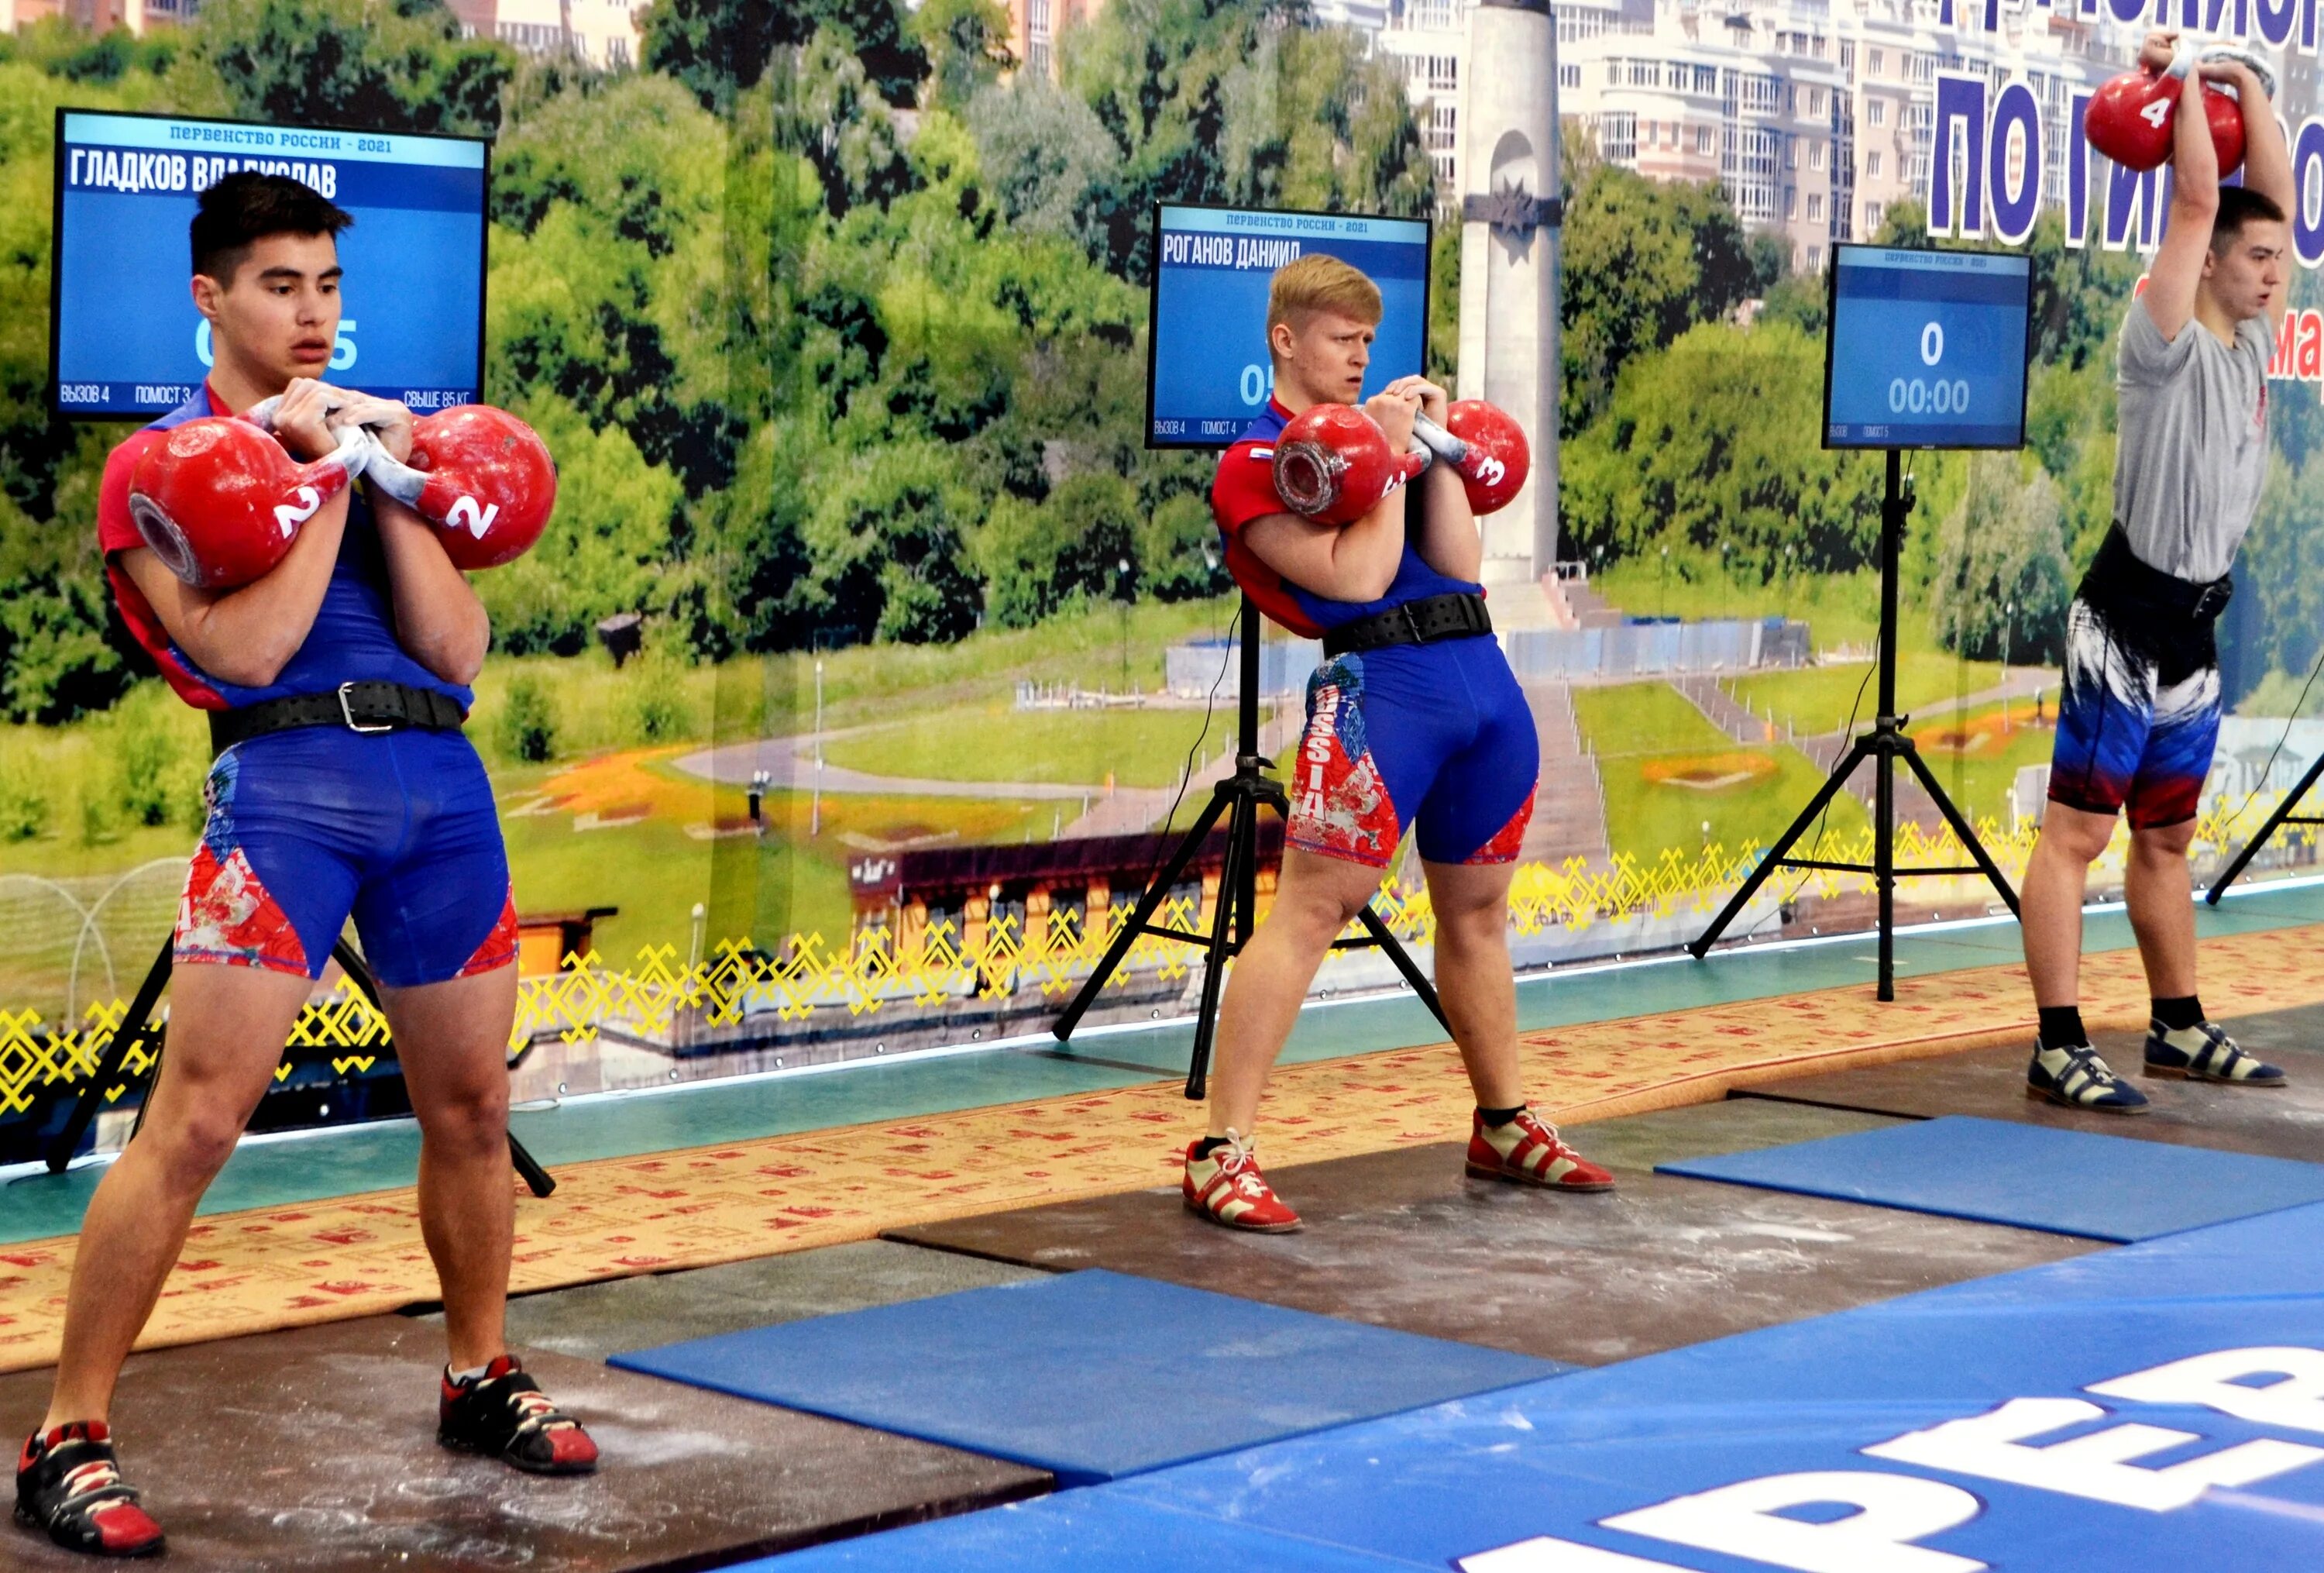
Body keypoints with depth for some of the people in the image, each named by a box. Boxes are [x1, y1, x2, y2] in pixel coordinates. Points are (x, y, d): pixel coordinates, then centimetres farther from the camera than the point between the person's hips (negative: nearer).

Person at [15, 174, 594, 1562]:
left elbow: (457, 651, 8)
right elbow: (244, 652, -11)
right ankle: (70, 1441, -4)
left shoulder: (379, 433, 19)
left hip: (443, 782, 5)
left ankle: (482, 1380, 31)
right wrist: (326, 476, -6)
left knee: (472, 1106, 13)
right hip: (288, 782, -5)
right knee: (197, 1121, -11)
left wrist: (391, 481, 1)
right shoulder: (159, 461, 5)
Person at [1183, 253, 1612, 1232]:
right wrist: (1387, 455, -8)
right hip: (1381, 685, -7)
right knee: (1308, 912, -12)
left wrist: (1433, 447, 4)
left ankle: (1504, 1127, 31)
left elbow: (1461, 562, 8)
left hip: (1483, 675, 7)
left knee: (1476, 910, 17)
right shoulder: (1256, 463, 0)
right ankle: (1221, 1155, -11)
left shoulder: (1376, 427, 19)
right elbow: (1355, 578, -14)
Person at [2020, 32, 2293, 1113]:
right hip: (2125, 626, -9)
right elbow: (2197, 201, -17)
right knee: (2076, 832, -7)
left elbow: (2273, 197, 10)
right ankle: (2058, 1051, -9)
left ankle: (2179, 1029, 25)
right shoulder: (2167, 342, -11)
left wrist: (2245, 82, 10)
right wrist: (2182, 82, -8)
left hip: (2194, 631, 9)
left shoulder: (2251, 341, 10)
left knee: (2166, 839, 17)